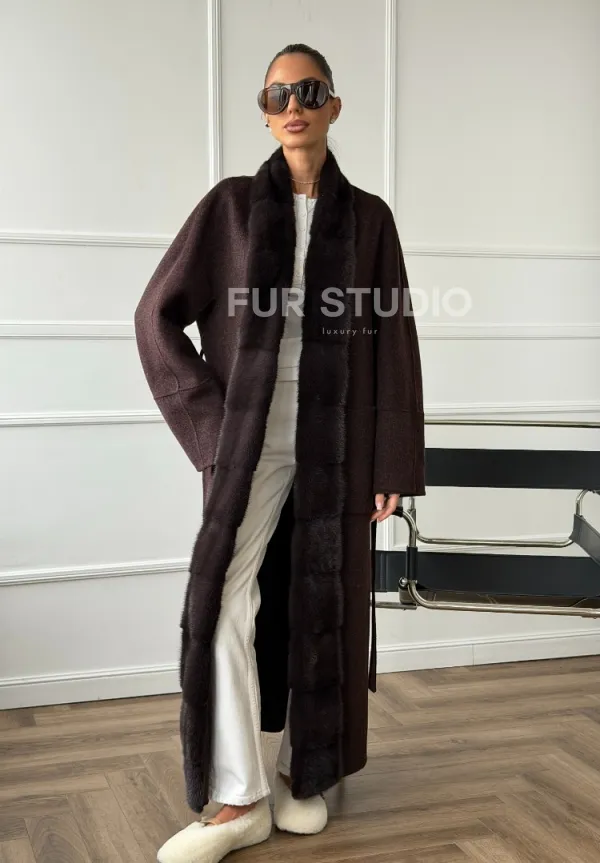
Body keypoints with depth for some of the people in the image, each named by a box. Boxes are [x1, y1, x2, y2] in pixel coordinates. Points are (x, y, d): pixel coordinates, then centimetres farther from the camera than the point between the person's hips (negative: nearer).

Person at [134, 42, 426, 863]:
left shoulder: (368, 217, 5)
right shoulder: (231, 205, 2)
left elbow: (393, 346, 3)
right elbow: (158, 313, 2)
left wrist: (393, 463, -2)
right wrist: (209, 420, -7)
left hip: (336, 444, 1)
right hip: (251, 441, -1)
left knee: (324, 605, 5)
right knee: (225, 604, -11)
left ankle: (305, 771, 22)